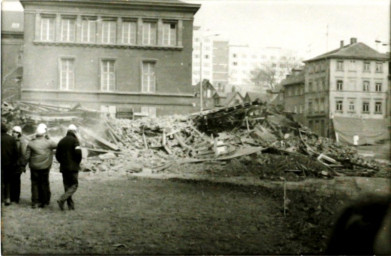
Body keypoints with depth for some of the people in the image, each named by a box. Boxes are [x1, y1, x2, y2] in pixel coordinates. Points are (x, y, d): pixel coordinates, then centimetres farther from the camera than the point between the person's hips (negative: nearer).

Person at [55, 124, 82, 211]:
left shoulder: (61, 141, 11)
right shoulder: (74, 140, -7)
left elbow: (57, 155, 12)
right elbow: (78, 152, -19)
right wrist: (78, 162, -3)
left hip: (63, 167, 6)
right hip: (73, 167, -6)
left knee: (67, 186, 11)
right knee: (74, 185, -1)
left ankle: (71, 205, 10)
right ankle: (62, 199, -19)